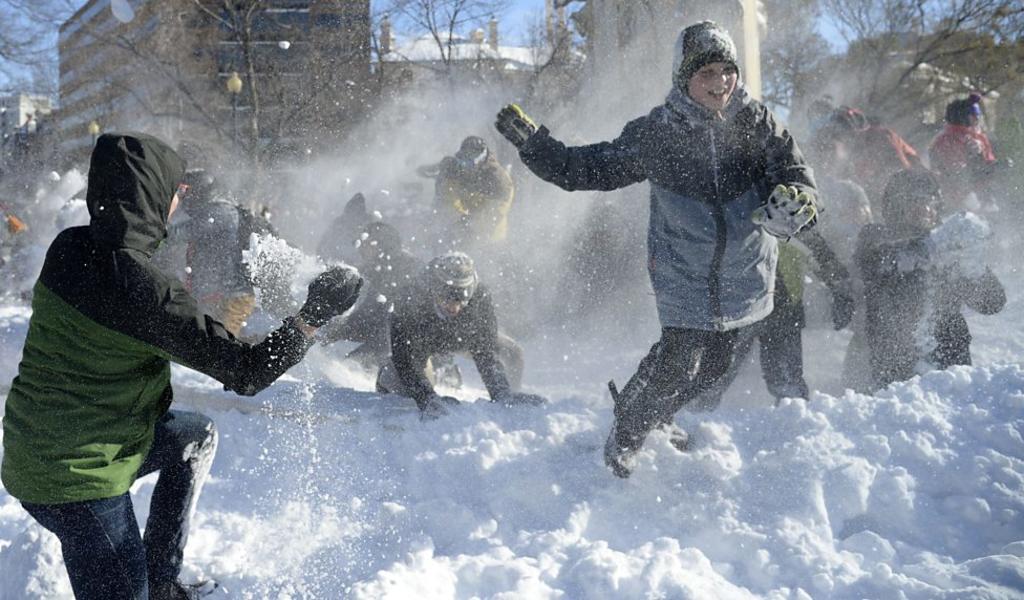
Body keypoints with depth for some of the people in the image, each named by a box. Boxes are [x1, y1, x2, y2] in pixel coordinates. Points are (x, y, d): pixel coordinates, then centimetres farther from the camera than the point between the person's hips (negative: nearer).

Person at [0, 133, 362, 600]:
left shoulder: (69, 247, -5)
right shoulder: (141, 290, -28)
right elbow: (248, 373, -23)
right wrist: (316, 313, -10)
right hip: (80, 477, -9)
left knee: (197, 434, 25)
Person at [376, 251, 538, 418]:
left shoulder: (479, 297, -39)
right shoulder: (408, 302, -44)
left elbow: (485, 352, -32)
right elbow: (405, 361, -42)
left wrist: (503, 393, -45)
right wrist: (429, 400, -56)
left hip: (461, 336, 2)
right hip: (417, 342, -2)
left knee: (511, 352, -10)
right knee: (402, 385, -24)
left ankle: (509, 400, 21)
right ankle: (386, 381, 15)